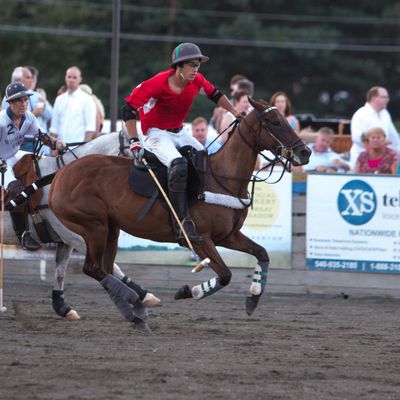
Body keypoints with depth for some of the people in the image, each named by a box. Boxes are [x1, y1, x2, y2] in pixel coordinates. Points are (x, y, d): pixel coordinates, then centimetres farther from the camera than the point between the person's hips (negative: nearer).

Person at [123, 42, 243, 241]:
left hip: (180, 132, 8)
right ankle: (182, 221, -33)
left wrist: (235, 113, 17)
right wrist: (134, 141, -22)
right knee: (179, 166, -32)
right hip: (156, 133, -8)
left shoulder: (196, 81, -7)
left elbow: (215, 94, 16)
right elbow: (129, 108, -20)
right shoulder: (157, 84, -25)